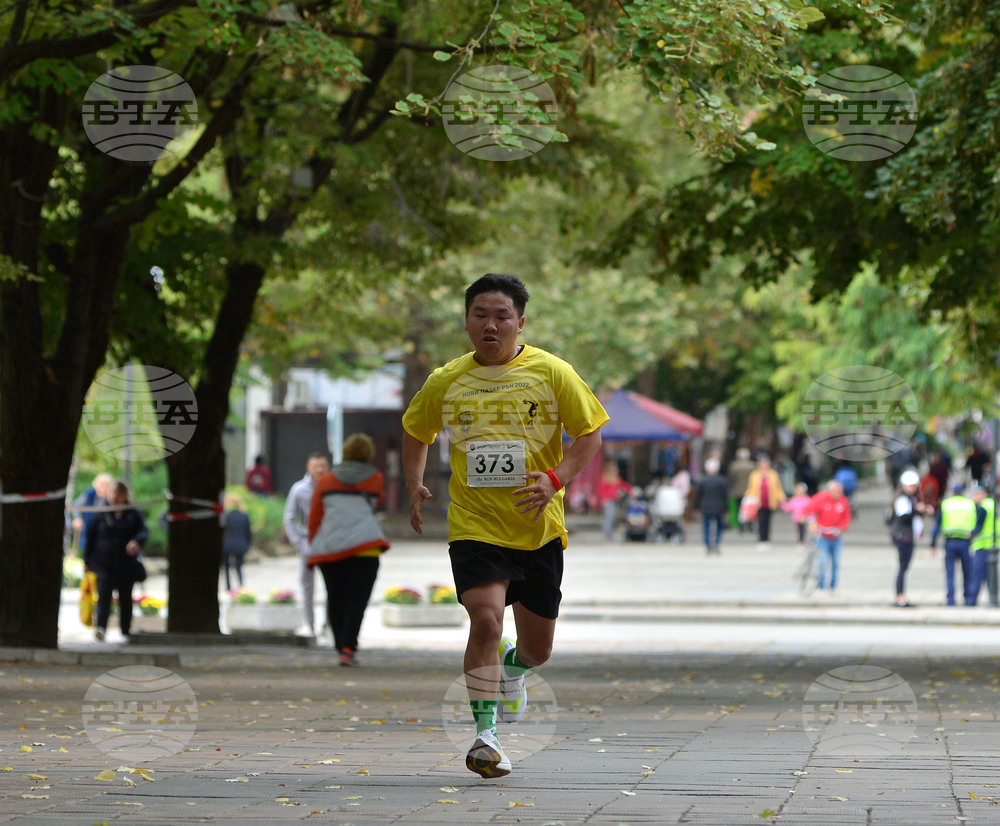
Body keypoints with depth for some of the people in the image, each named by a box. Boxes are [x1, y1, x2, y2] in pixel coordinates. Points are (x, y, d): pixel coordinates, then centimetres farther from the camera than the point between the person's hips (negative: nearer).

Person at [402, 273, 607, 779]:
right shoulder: (445, 382, 1)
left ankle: (511, 665, 46)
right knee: (486, 620, -23)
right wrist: (414, 484, 9)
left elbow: (589, 433, 0)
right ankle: (485, 733, -16)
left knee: (538, 651, 9)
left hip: (539, 529, 1)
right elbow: (416, 431, 19)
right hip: (474, 528, -1)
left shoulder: (552, 373, -3)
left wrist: (556, 479, -15)